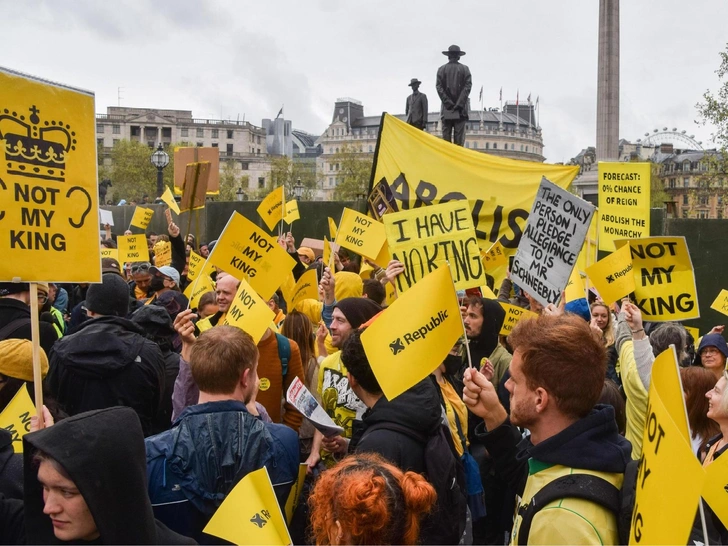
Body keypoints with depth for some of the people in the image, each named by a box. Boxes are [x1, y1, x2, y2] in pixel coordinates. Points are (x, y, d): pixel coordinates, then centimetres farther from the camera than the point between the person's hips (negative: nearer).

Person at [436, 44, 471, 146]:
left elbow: (438, 86, -3)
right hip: (461, 108, 0)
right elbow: (468, 86, -5)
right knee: (459, 133, -2)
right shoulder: (465, 69, 3)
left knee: (446, 134, 1)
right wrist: (460, 103, -7)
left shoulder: (441, 69, 4)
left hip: (447, 108, 0)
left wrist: (448, 103, -4)